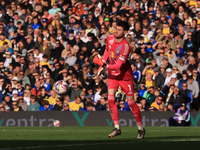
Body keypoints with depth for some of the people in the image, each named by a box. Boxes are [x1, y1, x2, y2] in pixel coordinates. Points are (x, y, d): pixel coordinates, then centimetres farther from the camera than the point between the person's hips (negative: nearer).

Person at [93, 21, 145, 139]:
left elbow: (118, 65, -29)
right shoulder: (110, 39, -5)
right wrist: (101, 66, 13)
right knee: (110, 99, -10)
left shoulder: (125, 46, -26)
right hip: (113, 75, 5)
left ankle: (141, 128, 15)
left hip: (125, 75, -5)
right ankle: (117, 128, -3)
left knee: (131, 102, -1)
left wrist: (103, 65, -32)